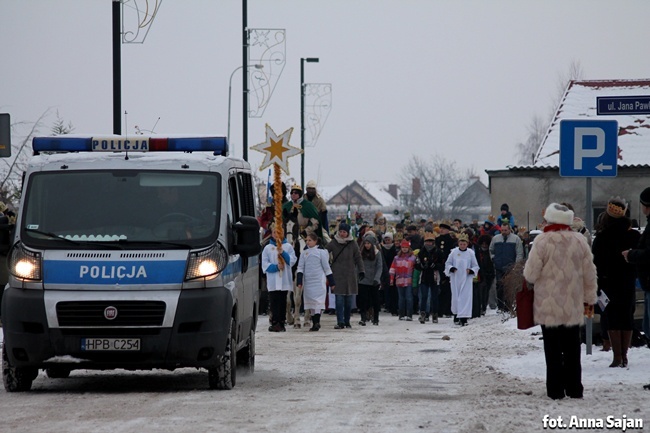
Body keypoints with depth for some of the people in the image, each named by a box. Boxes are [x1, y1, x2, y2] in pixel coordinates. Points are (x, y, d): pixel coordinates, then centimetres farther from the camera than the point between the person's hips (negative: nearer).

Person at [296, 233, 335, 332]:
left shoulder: (321, 252, 1)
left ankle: (317, 322, -19)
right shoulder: (304, 253, 10)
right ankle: (314, 323, 11)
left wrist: (331, 282, 6)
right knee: (310, 301, 5)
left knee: (318, 301, -13)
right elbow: (300, 268, 7)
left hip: (319, 281, -4)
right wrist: (299, 281, -4)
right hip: (308, 282, 4)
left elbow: (326, 267, 4)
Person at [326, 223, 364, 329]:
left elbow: (358, 258, 7)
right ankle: (340, 322, -11)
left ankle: (347, 321, 14)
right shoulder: (334, 243, 3)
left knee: (348, 300, 4)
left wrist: (361, 271, -2)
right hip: (337, 275, -1)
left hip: (350, 275, 1)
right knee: (339, 299, -9)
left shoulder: (352, 243, 5)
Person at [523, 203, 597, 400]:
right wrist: (590, 300, 18)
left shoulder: (543, 241, -12)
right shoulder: (579, 241, 0)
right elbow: (589, 274, 6)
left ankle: (555, 389, 3)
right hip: (573, 307, 4)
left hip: (549, 307, -4)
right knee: (572, 348, 13)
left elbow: (530, 274, -10)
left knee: (553, 349, 3)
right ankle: (574, 388, 15)